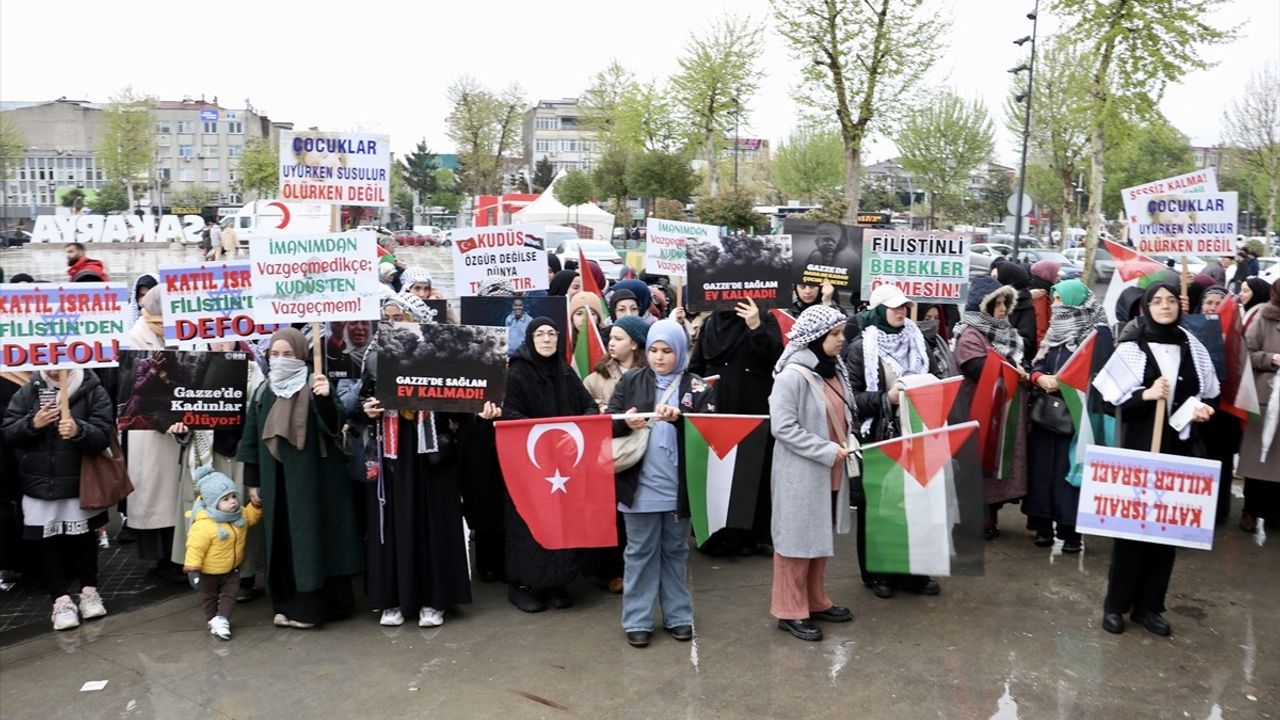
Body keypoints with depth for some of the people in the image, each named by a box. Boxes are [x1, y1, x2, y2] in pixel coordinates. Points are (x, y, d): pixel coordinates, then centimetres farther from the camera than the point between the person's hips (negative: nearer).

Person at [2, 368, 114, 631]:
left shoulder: (93, 391, -6)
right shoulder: (27, 392, 2)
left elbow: (103, 435, -14)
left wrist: (78, 431, -33)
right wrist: (32, 424, -18)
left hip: (81, 484, -2)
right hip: (39, 484, 2)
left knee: (84, 537, 11)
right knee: (46, 541, 5)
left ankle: (89, 589, 28)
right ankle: (60, 598, 17)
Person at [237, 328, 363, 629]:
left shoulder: (314, 387, -6)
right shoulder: (263, 393, 8)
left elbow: (333, 425, -20)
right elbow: (252, 439, 11)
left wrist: (325, 399, -40)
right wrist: (252, 482, 9)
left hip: (312, 478, -5)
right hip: (276, 481, 5)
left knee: (312, 538, 0)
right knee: (283, 540, 10)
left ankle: (312, 606, 7)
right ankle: (289, 603, 19)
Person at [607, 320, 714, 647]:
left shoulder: (697, 387, 1)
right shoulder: (630, 382, 4)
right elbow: (609, 425, 0)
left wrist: (679, 418, -28)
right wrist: (626, 423, -22)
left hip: (679, 485, 0)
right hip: (640, 484, 0)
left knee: (675, 551, 14)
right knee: (640, 552, 8)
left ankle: (678, 616, 25)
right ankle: (637, 620, 17)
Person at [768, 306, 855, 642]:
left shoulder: (834, 369, 7)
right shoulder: (792, 375, -19)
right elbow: (782, 427, -22)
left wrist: (847, 442, 2)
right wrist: (828, 451, -20)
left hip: (830, 471, 8)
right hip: (801, 472, -8)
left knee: (820, 537, 18)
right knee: (798, 539, 2)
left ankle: (815, 602, 32)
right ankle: (790, 611, 15)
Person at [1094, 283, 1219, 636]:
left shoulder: (1191, 347, 7)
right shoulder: (1132, 347, -4)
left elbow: (1204, 395, 16)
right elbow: (1112, 400, -7)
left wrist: (1202, 409, -4)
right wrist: (1147, 395, -21)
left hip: (1178, 446, 4)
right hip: (1139, 445, -4)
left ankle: (1148, 605, 18)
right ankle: (1116, 604, 12)